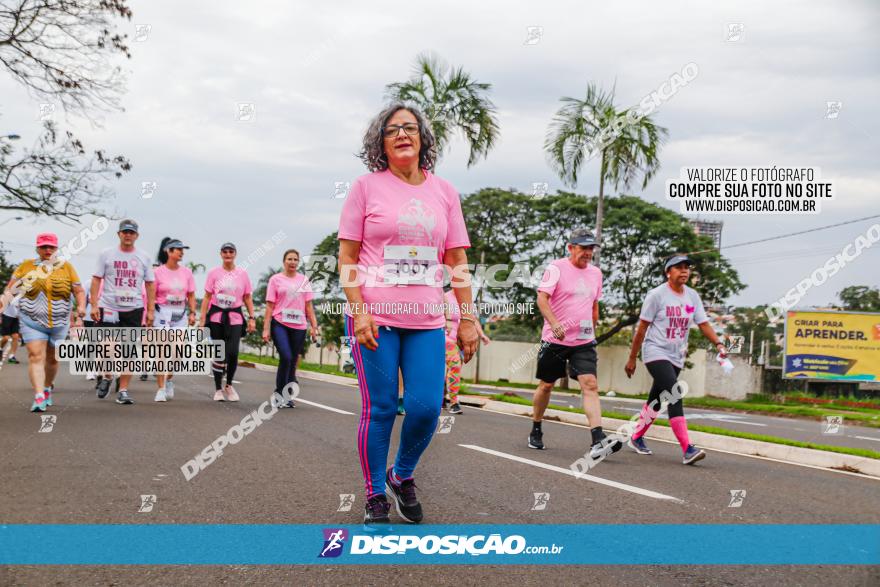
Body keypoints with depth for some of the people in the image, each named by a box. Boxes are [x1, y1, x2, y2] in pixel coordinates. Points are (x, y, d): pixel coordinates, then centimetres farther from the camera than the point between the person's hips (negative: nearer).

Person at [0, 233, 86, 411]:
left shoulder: (66, 267, 4)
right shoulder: (27, 266, 3)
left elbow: (79, 291, 4)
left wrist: (81, 307, -13)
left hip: (59, 322, 1)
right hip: (32, 321, -1)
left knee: (52, 359, 13)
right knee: (36, 356, -13)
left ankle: (48, 387, 37)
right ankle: (39, 397, -18)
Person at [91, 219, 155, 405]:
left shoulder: (143, 258, 9)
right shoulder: (107, 254, 4)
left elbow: (150, 284, 11)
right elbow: (96, 279, 4)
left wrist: (150, 310, 5)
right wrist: (94, 305, -5)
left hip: (134, 310, 1)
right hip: (108, 308, -1)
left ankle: (123, 391, 5)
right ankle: (107, 377, 30)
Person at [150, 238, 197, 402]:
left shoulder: (186, 272, 7)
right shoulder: (158, 272, -4)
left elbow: (191, 295, 11)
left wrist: (192, 313, 2)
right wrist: (149, 315, -9)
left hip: (180, 315, 4)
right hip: (162, 313, -4)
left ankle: (169, 379, 28)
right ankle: (161, 389, 0)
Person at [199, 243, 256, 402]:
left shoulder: (242, 274, 6)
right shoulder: (214, 273, 2)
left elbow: (248, 298, 9)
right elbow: (207, 297, 2)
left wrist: (252, 318, 2)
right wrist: (202, 319, -3)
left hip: (235, 317, 0)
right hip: (216, 316, 0)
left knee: (233, 352, -12)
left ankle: (229, 385, 10)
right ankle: (218, 389, 15)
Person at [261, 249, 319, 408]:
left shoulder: (304, 280, 12)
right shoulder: (276, 279, 4)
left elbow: (308, 305, 13)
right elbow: (270, 305, 2)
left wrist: (314, 326, 4)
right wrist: (266, 329, -4)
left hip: (299, 326, 3)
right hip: (280, 324, -3)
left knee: (293, 362, 4)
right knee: (286, 358, -17)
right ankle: (279, 394, -4)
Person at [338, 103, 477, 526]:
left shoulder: (443, 191, 10)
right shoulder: (367, 187, 1)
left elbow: (457, 261, 11)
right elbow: (347, 257, -1)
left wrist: (467, 320, 7)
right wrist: (359, 312, -11)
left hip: (426, 320, 3)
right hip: (375, 317, -3)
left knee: (426, 407, -3)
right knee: (379, 409, 1)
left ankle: (402, 475, 25)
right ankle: (375, 497, 18)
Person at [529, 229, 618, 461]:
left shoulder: (595, 273, 12)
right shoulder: (557, 268, -6)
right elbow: (542, 298, -15)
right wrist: (555, 324, -29)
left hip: (584, 342, 4)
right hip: (555, 339, -3)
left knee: (590, 385, -12)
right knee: (546, 385, 8)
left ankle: (598, 442, -22)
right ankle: (536, 431, 29)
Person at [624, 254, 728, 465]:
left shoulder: (692, 296, 8)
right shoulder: (657, 295, -9)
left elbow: (703, 323, 5)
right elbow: (642, 328, -6)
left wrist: (718, 344, -14)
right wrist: (632, 359, -4)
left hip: (676, 357, 7)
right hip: (656, 353, -7)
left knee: (656, 400, 15)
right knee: (675, 397, -20)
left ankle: (636, 438, 33)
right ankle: (687, 449, -25)